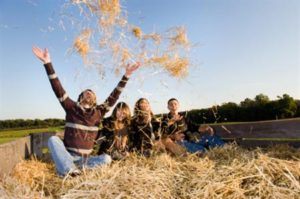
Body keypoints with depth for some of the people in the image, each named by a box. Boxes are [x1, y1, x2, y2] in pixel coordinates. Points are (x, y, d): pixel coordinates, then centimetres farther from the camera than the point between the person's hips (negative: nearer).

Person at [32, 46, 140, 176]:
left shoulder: (98, 112, 1)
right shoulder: (71, 107, -1)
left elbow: (114, 97, -3)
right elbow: (58, 89, -10)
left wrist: (126, 76, -8)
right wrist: (47, 63, -17)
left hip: (85, 159, 1)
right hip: (68, 155, -1)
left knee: (107, 159, -22)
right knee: (53, 139, -25)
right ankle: (69, 169, -41)